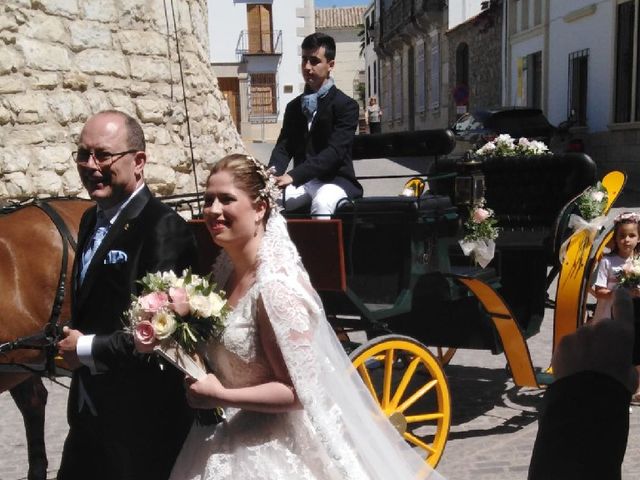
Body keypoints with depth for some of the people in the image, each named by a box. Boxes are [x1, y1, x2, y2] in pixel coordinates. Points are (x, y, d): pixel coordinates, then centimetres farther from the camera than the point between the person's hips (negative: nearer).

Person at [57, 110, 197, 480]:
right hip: (89, 412, 8)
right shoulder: (92, 219, 7)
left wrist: (85, 349, -15)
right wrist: (71, 342, 1)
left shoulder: (165, 228, -22)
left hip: (141, 422, -8)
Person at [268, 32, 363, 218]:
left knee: (322, 203, -38)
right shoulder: (294, 107, 15)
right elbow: (284, 147, 7)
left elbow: (335, 151, -17)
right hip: (302, 181, 5)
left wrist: (293, 176, -29)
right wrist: (272, 175, -17)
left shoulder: (346, 105, -5)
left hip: (334, 179, -4)